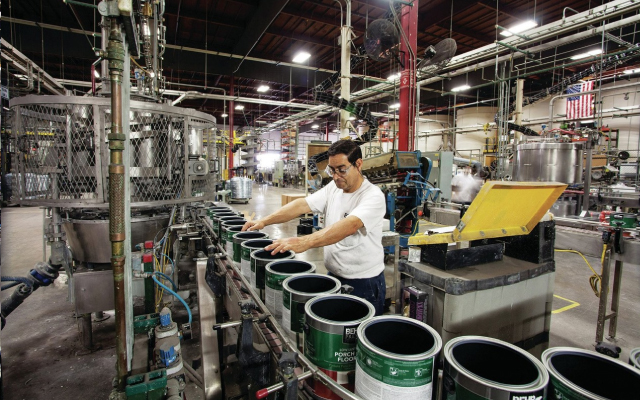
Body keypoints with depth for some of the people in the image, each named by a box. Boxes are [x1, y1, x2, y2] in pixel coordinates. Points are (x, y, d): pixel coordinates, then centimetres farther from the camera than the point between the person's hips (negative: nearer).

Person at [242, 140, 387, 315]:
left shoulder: (373, 196, -19)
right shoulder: (332, 188, 1)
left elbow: (349, 225, -36)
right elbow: (302, 204, -7)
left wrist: (305, 242, -47)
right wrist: (265, 221, -18)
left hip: (365, 283, -5)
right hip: (334, 276, 6)